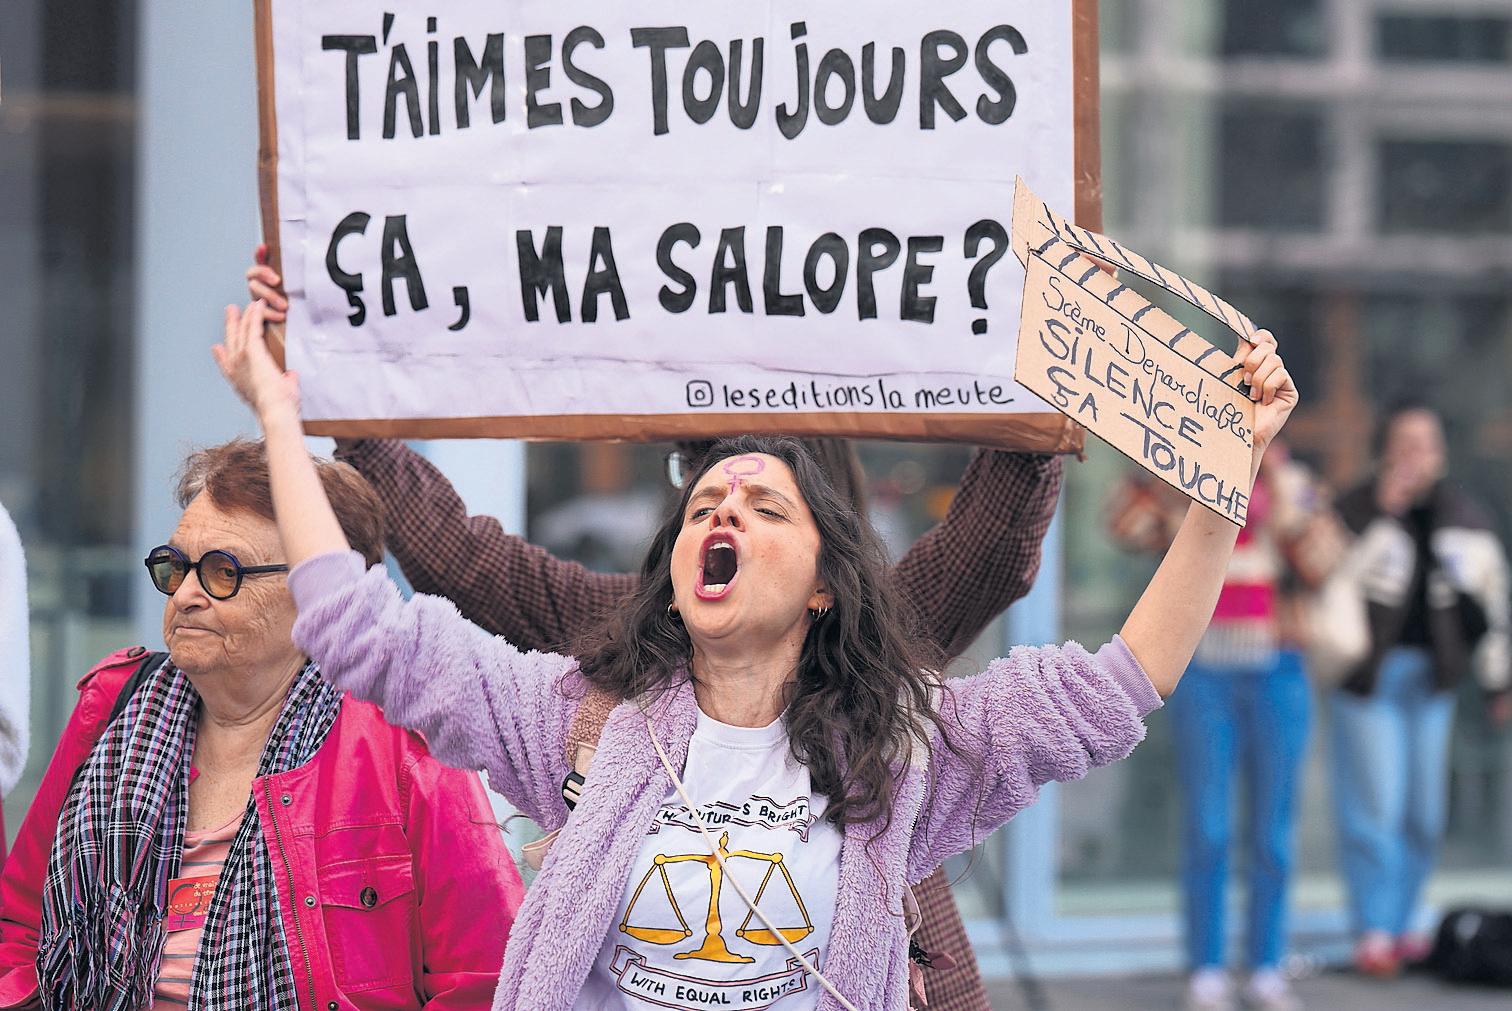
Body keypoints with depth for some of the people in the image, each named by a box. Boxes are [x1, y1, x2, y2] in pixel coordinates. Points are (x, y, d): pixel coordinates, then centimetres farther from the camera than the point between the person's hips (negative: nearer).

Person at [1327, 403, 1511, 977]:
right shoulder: (1357, 511, -6)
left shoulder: (1464, 518, 8)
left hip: (1431, 674, 5)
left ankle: (1401, 924, 21)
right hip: (1369, 672, -5)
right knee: (1373, 805, -7)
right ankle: (1372, 932, -3)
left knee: (1424, 811, 9)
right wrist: (1383, 515, -23)